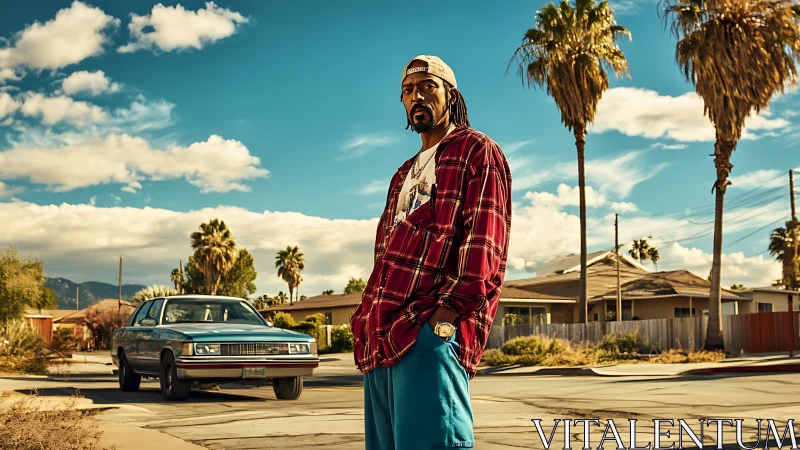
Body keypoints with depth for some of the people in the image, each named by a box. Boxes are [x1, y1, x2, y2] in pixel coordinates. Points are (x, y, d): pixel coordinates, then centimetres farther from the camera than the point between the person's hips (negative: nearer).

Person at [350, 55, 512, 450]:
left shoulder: (477, 151, 5)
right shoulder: (405, 174, 30)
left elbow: (485, 242, -8)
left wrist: (449, 309, -20)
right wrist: (367, 317, 11)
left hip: (432, 329, -8)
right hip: (383, 335, 8)